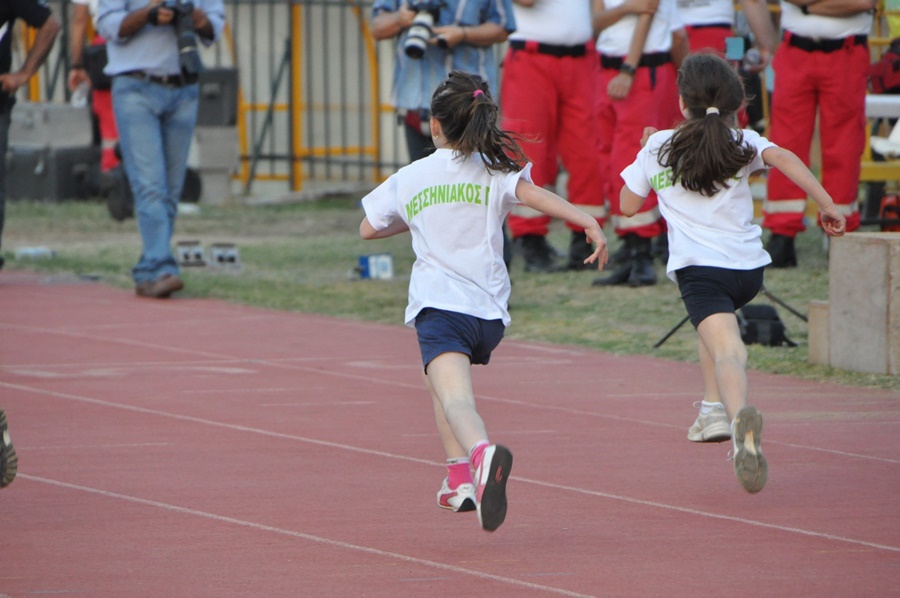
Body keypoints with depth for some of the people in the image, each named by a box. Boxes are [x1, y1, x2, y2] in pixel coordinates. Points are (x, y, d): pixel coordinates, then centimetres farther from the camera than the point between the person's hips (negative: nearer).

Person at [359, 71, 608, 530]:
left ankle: (481, 453, -53)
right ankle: (460, 476, 24)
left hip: (437, 304, -3)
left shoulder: (409, 178, 15)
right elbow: (532, 194, -11)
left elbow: (368, 229, 28)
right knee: (444, 377, 31)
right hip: (490, 310, 3)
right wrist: (588, 222, -20)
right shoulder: (495, 169, 10)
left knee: (455, 396, -22)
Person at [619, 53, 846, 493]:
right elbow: (783, 158, -8)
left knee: (726, 348, -24)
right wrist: (826, 204, -10)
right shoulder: (743, 143, 12)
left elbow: (628, 205, 21)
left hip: (698, 267, -4)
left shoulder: (657, 148, 11)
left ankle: (740, 415, -54)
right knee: (717, 315, 37)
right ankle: (714, 408, 33)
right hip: (749, 266, 4)